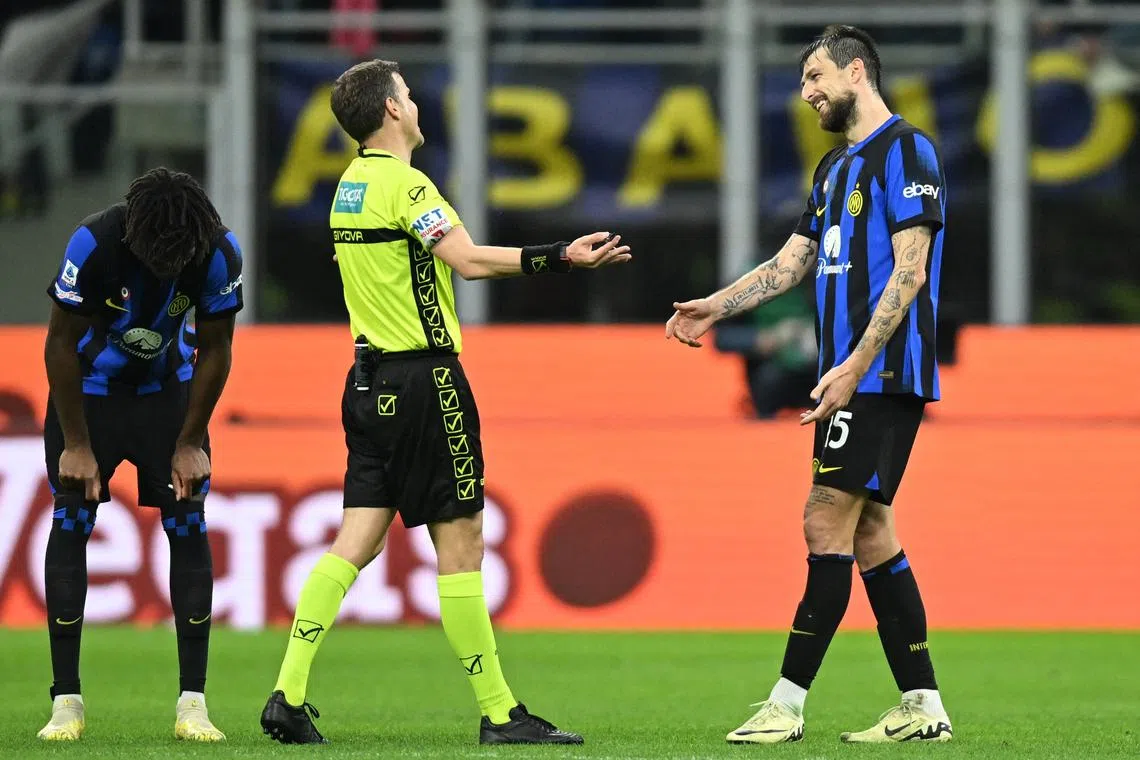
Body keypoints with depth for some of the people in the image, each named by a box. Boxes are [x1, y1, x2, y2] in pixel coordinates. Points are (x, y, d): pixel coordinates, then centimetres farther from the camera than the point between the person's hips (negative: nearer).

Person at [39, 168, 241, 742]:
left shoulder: (219, 253, -24)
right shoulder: (95, 244, -30)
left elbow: (214, 351, -8)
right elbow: (61, 345, -18)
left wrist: (190, 444, -5)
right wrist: (77, 446, -14)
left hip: (167, 390, 2)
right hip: (88, 389, -2)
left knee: (188, 527, -8)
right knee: (70, 525, -9)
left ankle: (192, 704, -6)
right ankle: (65, 703, -5)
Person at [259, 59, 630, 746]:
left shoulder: (352, 184, 13)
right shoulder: (403, 182, -14)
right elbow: (468, 260, -25)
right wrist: (562, 258, -24)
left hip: (370, 380, 8)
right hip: (423, 380, -8)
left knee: (357, 542, 6)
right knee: (460, 542, -3)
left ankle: (289, 696, -1)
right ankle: (500, 714, 0)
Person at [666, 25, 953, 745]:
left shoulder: (907, 150, -9)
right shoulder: (836, 167, 20)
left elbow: (909, 271, -16)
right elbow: (790, 263, 23)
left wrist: (854, 366, -21)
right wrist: (714, 306, 10)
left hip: (883, 374, -9)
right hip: (855, 379, 9)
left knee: (827, 524, -10)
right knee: (867, 531, 7)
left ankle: (787, 704, -10)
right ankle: (922, 706, 8)